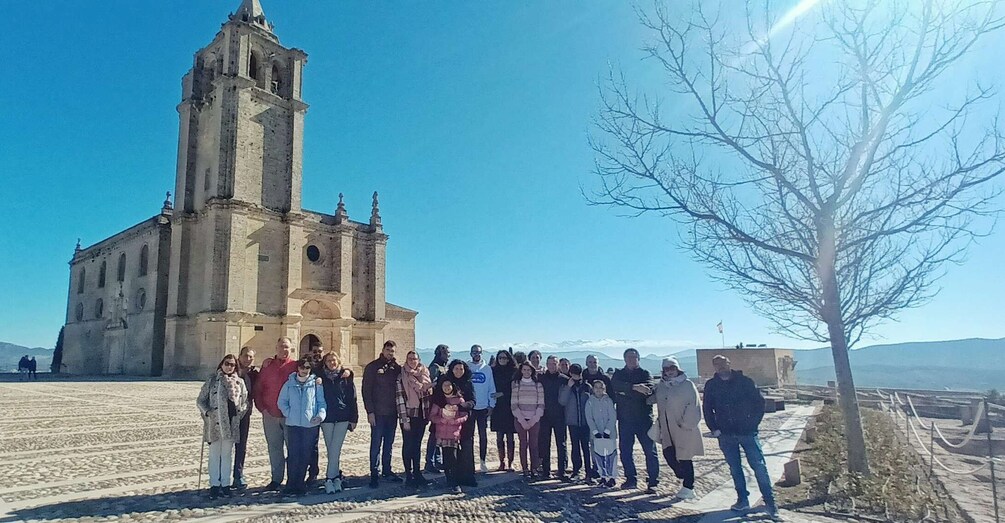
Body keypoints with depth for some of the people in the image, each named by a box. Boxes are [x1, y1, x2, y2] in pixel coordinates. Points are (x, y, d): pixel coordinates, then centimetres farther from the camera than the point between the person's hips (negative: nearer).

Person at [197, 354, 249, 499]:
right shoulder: (212, 380, 3)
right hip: (214, 423, -2)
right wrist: (208, 412, -8)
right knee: (214, 455, 3)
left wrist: (240, 412, -1)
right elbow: (200, 400, 4)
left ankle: (225, 484, 17)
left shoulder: (240, 382, 9)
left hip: (232, 424, 2)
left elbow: (245, 401, 14)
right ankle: (214, 485, 11)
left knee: (227, 455, 8)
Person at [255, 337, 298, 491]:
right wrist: (262, 407, -1)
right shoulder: (267, 365, 5)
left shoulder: (295, 366, 0)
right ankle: (276, 479, 22)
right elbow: (258, 389, 8)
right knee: (274, 448, 11)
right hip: (270, 415, 2)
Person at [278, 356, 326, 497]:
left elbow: (322, 403, 4)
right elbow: (282, 401, 12)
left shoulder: (316, 384, 4)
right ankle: (291, 485, 6)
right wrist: (288, 413, -1)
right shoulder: (289, 384, 8)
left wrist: (321, 414, -12)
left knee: (305, 455, 5)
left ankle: (299, 484, 15)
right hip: (293, 424, 0)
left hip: (311, 425, 0)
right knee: (294, 455, -1)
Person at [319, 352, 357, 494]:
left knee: (335, 449, -5)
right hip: (327, 417, 1)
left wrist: (353, 418, -1)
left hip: (343, 417, -1)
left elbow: (352, 398, 1)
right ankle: (337, 477, 13)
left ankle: (330, 478, 0)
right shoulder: (321, 377, 5)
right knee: (331, 449, 5)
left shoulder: (346, 376, 2)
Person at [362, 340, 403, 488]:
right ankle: (374, 474, 8)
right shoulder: (372, 367, -4)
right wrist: (370, 411, -13)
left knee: (389, 445, 12)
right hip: (378, 413, -4)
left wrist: (399, 409, 5)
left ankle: (387, 471, 22)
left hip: (392, 413, 4)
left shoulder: (397, 368, 8)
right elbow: (366, 391, -7)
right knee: (376, 445, 0)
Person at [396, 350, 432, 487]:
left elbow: (429, 393, 12)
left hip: (421, 415, 4)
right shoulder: (401, 377, -7)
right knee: (408, 445, 3)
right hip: (408, 416, -4)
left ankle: (417, 474, 20)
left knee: (417, 445, 12)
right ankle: (409, 476, 9)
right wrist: (404, 419, -16)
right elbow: (400, 399, -12)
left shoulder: (424, 374, 6)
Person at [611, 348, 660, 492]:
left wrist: (625, 392, -15)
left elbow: (648, 390, -13)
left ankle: (652, 482, 4)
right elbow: (615, 385, -11)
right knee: (625, 450, 7)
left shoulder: (645, 374, 6)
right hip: (625, 419, 3)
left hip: (644, 418, -2)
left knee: (650, 450, -3)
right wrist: (634, 387, -24)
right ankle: (631, 479, 21)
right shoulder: (618, 374, 12)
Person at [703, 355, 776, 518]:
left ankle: (770, 502, 7)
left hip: (747, 431, -2)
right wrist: (714, 429, 2)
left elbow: (759, 402, 1)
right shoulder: (711, 385, 2)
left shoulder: (744, 381, -3)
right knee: (735, 469, 10)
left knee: (759, 466, -3)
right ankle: (743, 501, 21)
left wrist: (753, 423, -5)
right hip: (725, 435, 3)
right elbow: (707, 409, 10)